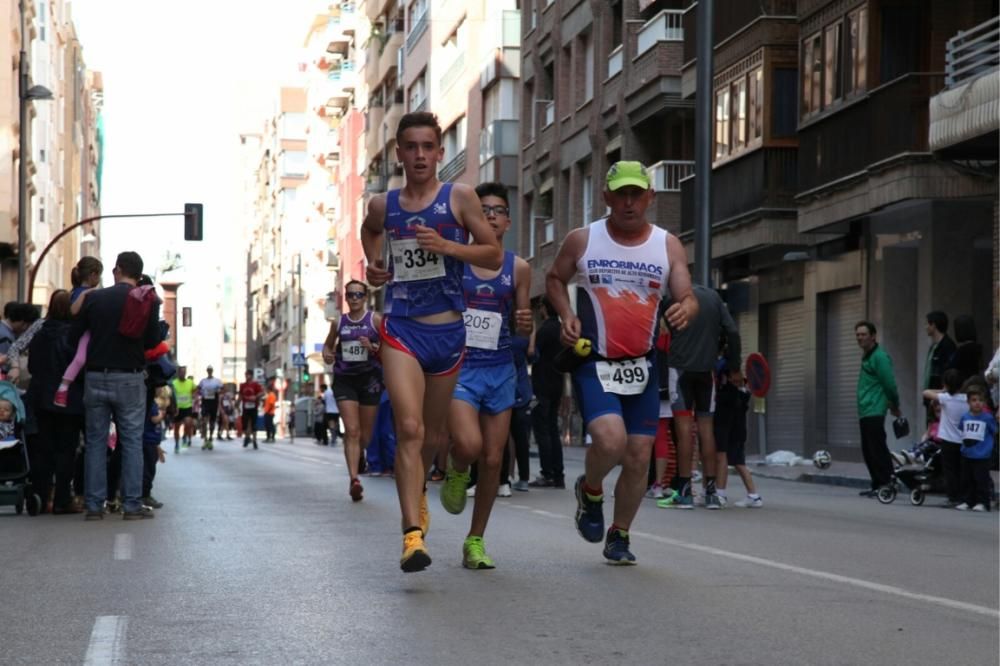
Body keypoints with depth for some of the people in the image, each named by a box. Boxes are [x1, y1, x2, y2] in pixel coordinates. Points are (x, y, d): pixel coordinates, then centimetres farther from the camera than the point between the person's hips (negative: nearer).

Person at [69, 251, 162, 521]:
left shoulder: (94, 298, 1)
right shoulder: (148, 301, -4)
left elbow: (73, 337, 4)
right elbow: (153, 342, -3)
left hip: (96, 377, 1)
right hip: (130, 378, -1)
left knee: (95, 441, 8)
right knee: (132, 442, 4)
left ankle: (94, 504, 6)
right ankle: (132, 504, 1)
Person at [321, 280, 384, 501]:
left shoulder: (376, 320, 0)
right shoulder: (338, 323, 8)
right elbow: (328, 344, 23)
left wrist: (374, 348, -20)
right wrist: (327, 354, 1)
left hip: (369, 378, 0)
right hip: (344, 379, 0)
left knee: (365, 434, 10)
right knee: (351, 431, -13)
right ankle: (354, 479, -22)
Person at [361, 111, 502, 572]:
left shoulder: (459, 198, -1)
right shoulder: (383, 205, 5)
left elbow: (494, 256, -1)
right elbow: (369, 231, 29)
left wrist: (447, 246, -16)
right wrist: (373, 265, 10)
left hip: (448, 330, 1)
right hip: (401, 329, -1)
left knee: (435, 434, 15)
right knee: (409, 428, -17)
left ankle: (416, 489, 47)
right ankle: (412, 535, -21)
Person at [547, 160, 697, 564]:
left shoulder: (668, 246, 3)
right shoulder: (582, 240, 0)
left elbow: (688, 298, 0)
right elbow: (555, 279, 14)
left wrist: (685, 309, -25)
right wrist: (566, 315, -4)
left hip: (643, 366, 3)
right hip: (593, 364, -3)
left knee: (639, 456, 3)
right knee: (610, 440, -24)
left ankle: (619, 535, 23)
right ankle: (590, 491, 9)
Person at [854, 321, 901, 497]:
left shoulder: (879, 357, -12)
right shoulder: (866, 357, 19)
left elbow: (889, 384, -14)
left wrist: (895, 406, -2)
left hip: (874, 413, -10)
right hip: (865, 413, 10)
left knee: (878, 450, -10)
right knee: (868, 452, 11)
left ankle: (887, 485, -9)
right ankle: (877, 486, 17)